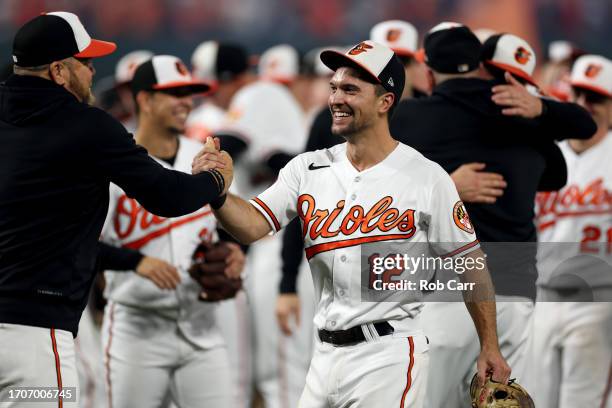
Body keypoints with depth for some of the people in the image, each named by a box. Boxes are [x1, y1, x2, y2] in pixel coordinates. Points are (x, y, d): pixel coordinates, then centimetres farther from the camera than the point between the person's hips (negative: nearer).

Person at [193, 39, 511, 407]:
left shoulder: (426, 178, -5)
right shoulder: (308, 169, 6)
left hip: (389, 358, -5)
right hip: (326, 356, 5)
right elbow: (253, 225, -4)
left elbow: (470, 263, -1)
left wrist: (490, 348, -3)